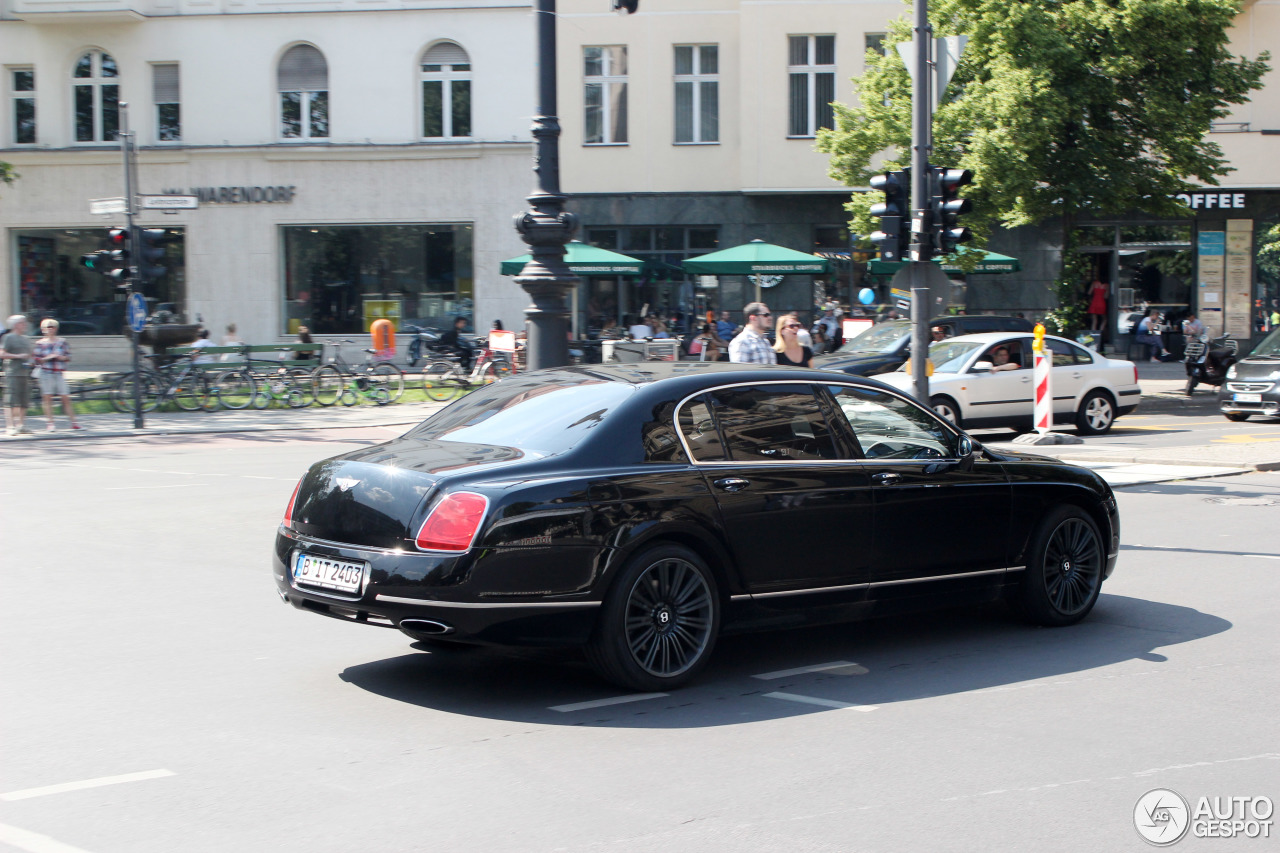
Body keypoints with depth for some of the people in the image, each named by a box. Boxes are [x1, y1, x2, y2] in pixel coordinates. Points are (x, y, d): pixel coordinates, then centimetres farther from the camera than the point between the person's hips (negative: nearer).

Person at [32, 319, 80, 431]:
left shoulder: (63, 341, 8)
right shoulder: (40, 343, 3)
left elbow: (68, 357, 9)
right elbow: (35, 359, 1)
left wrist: (61, 357, -10)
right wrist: (47, 358, -12)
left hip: (60, 373, 1)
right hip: (46, 373, -1)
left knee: (66, 398, -1)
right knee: (48, 398, -1)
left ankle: (73, 422, 2)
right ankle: (50, 423, 4)